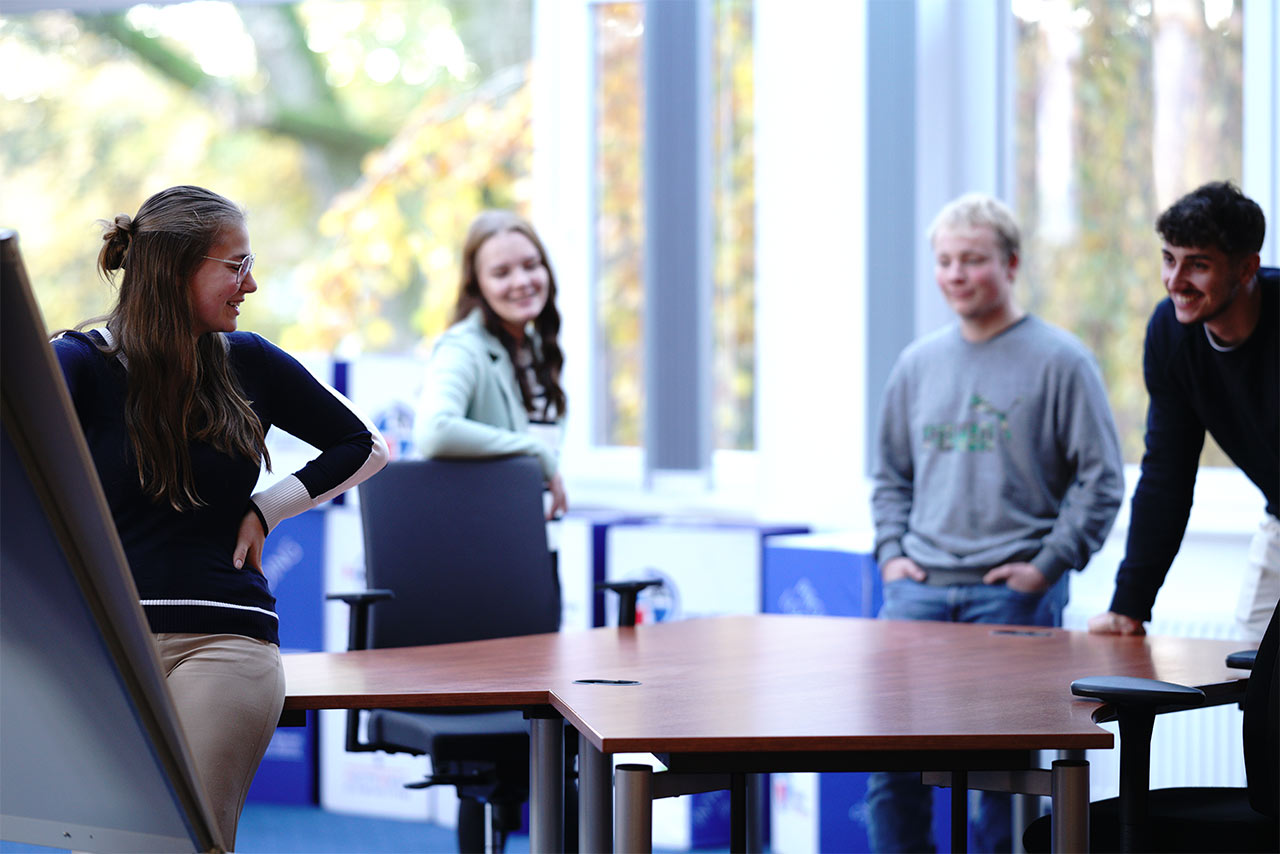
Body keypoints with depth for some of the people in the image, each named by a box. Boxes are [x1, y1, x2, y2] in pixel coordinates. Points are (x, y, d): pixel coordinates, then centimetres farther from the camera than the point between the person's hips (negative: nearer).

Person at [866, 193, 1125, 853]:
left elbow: (1101, 477, -2)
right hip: (919, 587, 4)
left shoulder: (1059, 360, 0)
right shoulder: (918, 363, 15)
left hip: (1010, 592, -4)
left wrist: (1048, 565, -9)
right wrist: (891, 552, 9)